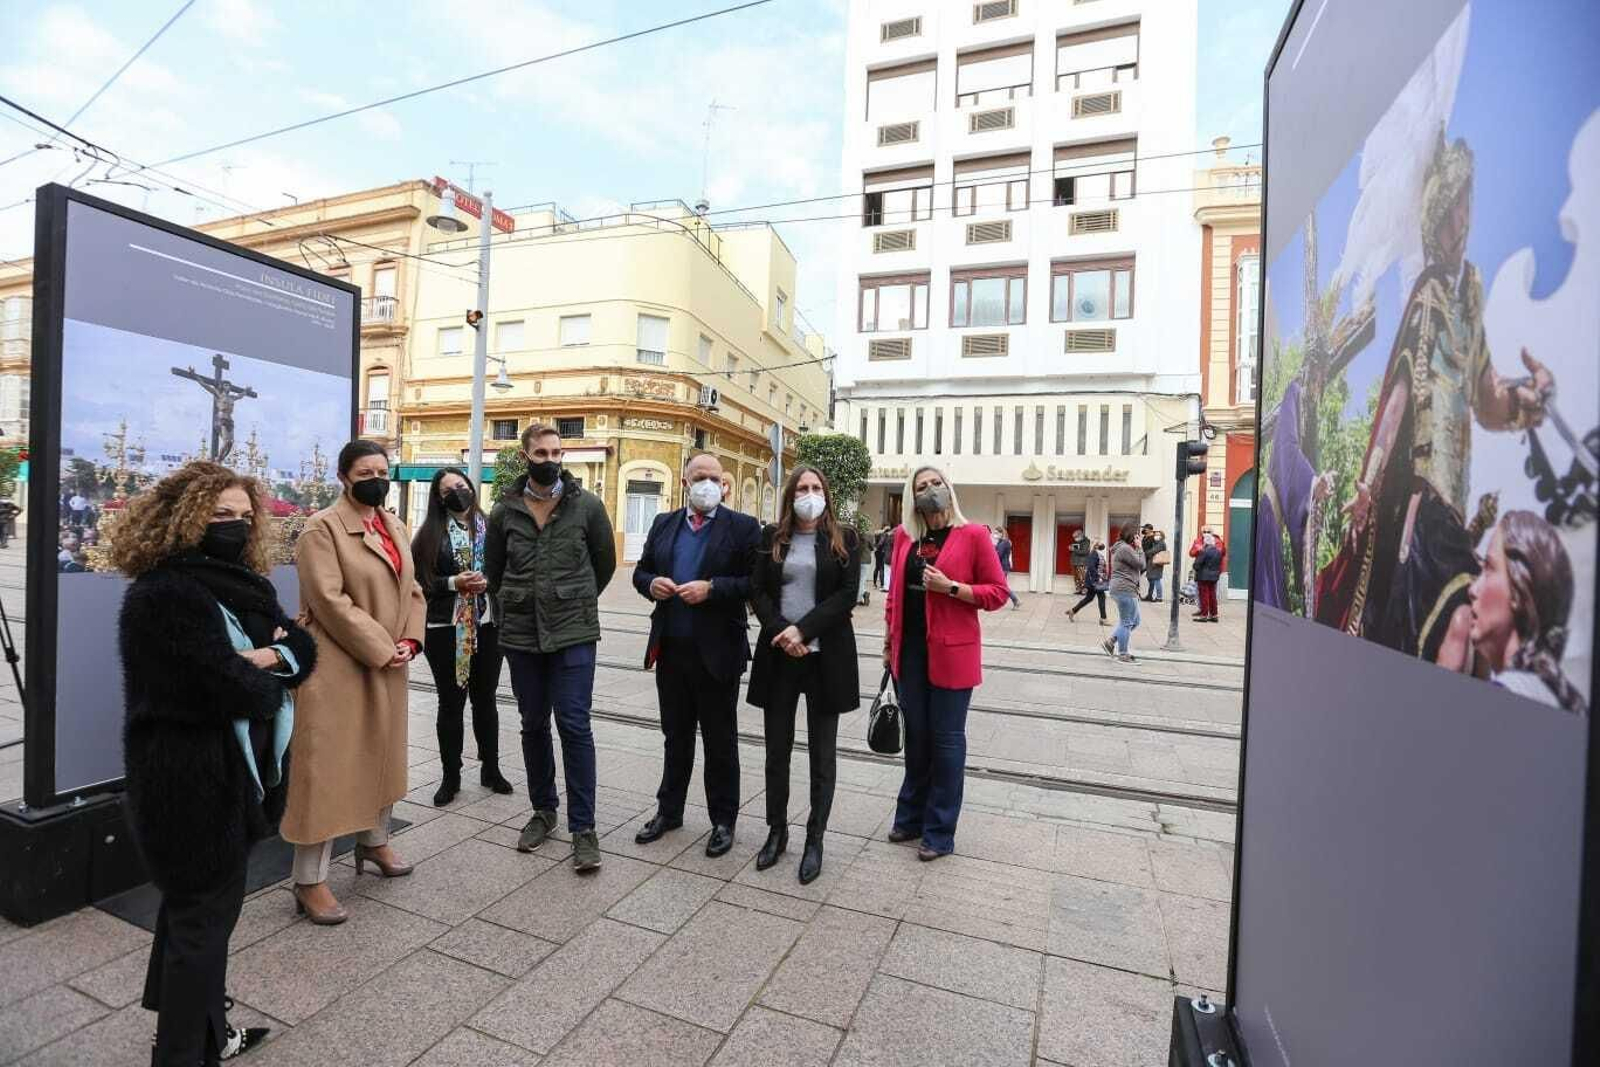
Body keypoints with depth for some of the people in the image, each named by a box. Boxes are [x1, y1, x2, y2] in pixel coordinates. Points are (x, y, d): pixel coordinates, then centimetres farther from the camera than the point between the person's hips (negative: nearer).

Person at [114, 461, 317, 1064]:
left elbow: (304, 648, 3)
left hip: (228, 777, 9)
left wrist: (266, 658, -16)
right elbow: (233, 690, -26)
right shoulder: (164, 595, -20)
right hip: (191, 787, -9)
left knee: (200, 908, 24)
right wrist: (270, 678, -7)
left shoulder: (241, 584, 8)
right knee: (202, 919, 5)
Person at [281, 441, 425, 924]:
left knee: (381, 756, 19)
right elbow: (330, 601, -19)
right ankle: (309, 881, 13)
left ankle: (374, 841, 39)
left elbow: (412, 589, 11)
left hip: (388, 667, 8)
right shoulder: (322, 528, -11)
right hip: (338, 666, -7)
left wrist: (409, 641, -4)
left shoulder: (396, 527, 11)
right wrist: (381, 649, -17)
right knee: (327, 768, 0)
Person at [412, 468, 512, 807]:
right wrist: (454, 583, -18)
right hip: (446, 630, -1)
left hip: (488, 626, 1)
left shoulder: (490, 528, 3)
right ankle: (451, 777, 24)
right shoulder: (431, 533, 1)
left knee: (485, 700, 13)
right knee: (451, 703, 9)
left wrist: (488, 581, -15)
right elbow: (420, 581, -4)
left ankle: (490, 769, 29)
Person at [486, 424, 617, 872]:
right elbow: (493, 569, 16)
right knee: (534, 726, 14)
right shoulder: (504, 511, 4)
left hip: (573, 633, -3)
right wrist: (514, 606, 15)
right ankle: (543, 810, 32)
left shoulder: (587, 505, -3)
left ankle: (583, 827, 6)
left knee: (574, 726, -4)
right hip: (521, 634, 3)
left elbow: (605, 562, 8)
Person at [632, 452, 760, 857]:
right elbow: (641, 571, 14)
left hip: (717, 652, -4)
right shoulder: (663, 524, 10)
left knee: (720, 740, 10)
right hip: (670, 649, 4)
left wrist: (711, 588, -22)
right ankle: (669, 810, 36)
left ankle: (723, 819, 26)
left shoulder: (743, 527, -4)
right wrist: (651, 584, -8)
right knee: (675, 736, 19)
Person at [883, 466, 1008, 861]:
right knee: (915, 735, 16)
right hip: (910, 649, 5)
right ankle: (912, 816, 32)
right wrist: (888, 641, 12)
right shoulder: (904, 536, 7)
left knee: (946, 738, 6)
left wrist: (950, 587, -18)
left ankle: (940, 831, 20)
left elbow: (998, 592, -6)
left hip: (951, 651, -4)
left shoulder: (973, 535, -6)